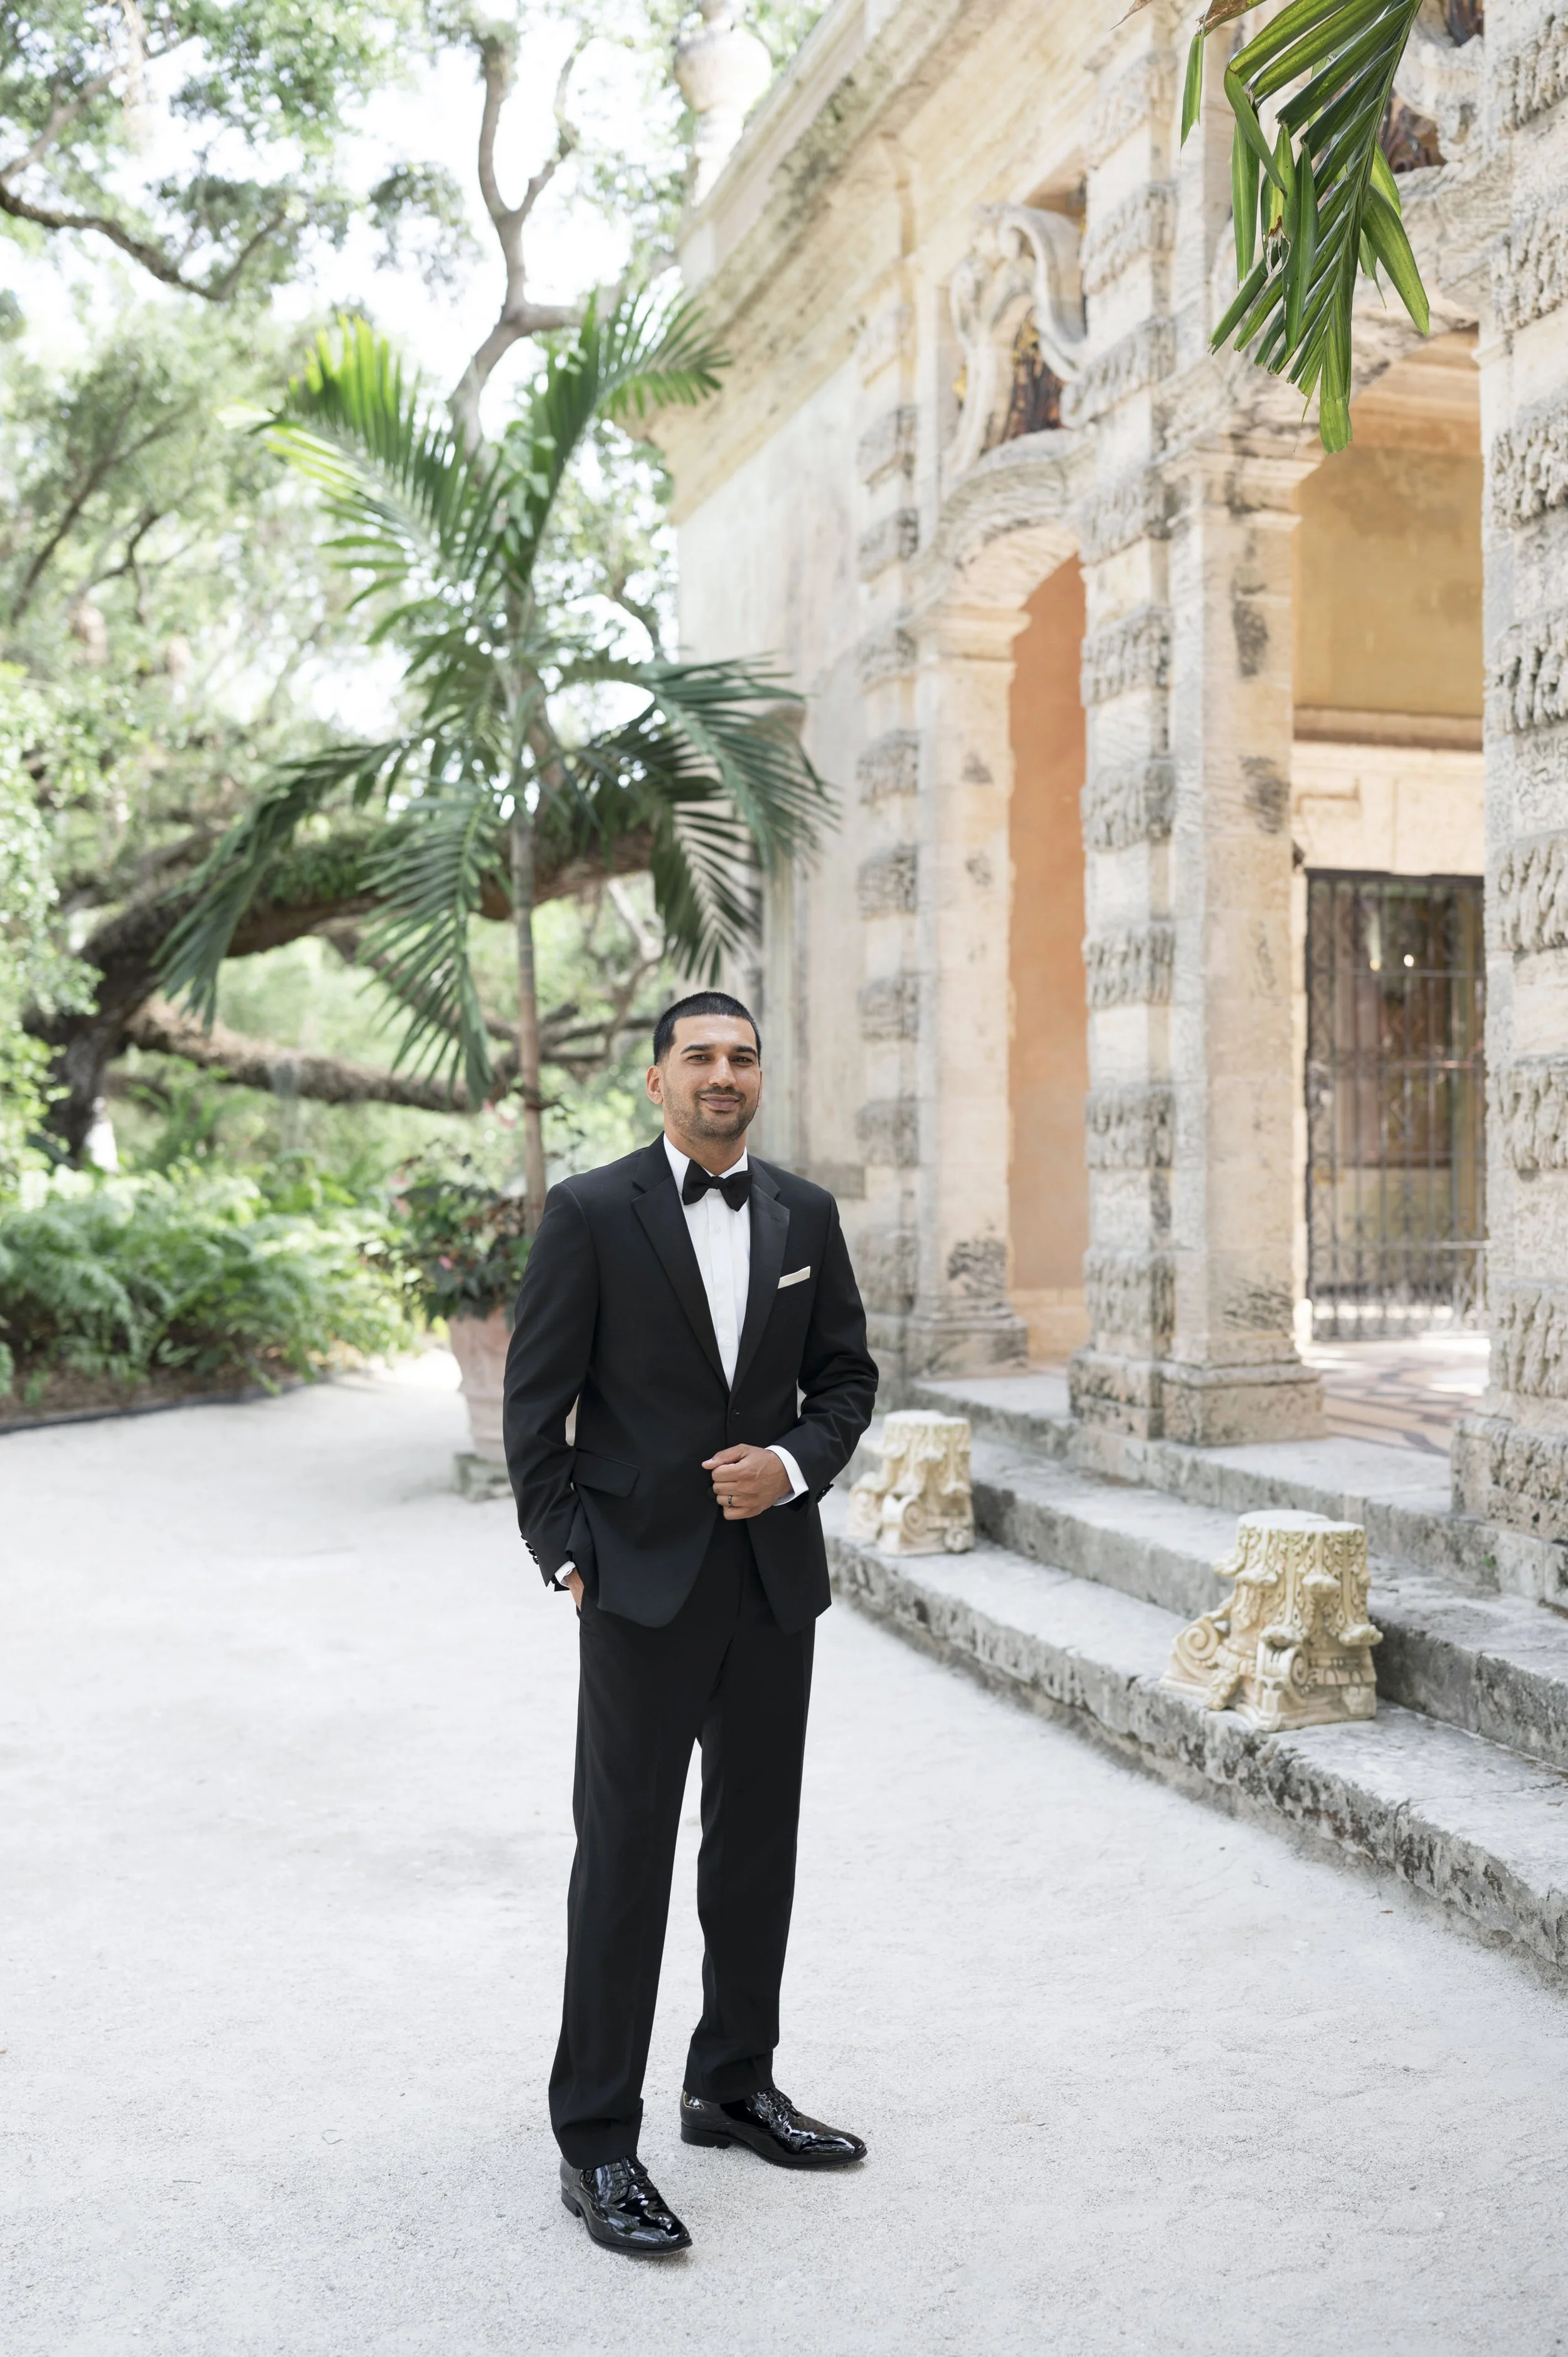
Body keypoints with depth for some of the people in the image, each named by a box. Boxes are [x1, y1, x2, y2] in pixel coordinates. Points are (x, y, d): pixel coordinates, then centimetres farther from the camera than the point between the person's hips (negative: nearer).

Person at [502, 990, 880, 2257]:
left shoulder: (805, 1213, 7)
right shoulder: (590, 1213, -6)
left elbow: (847, 1376, 11)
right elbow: (535, 1402, -5)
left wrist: (794, 1464, -8)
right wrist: (566, 1555, -9)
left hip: (776, 1573, 5)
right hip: (644, 1581, -5)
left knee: (759, 1843, 15)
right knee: (625, 1855, 0)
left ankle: (734, 2086, 32)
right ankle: (596, 2141, 10)